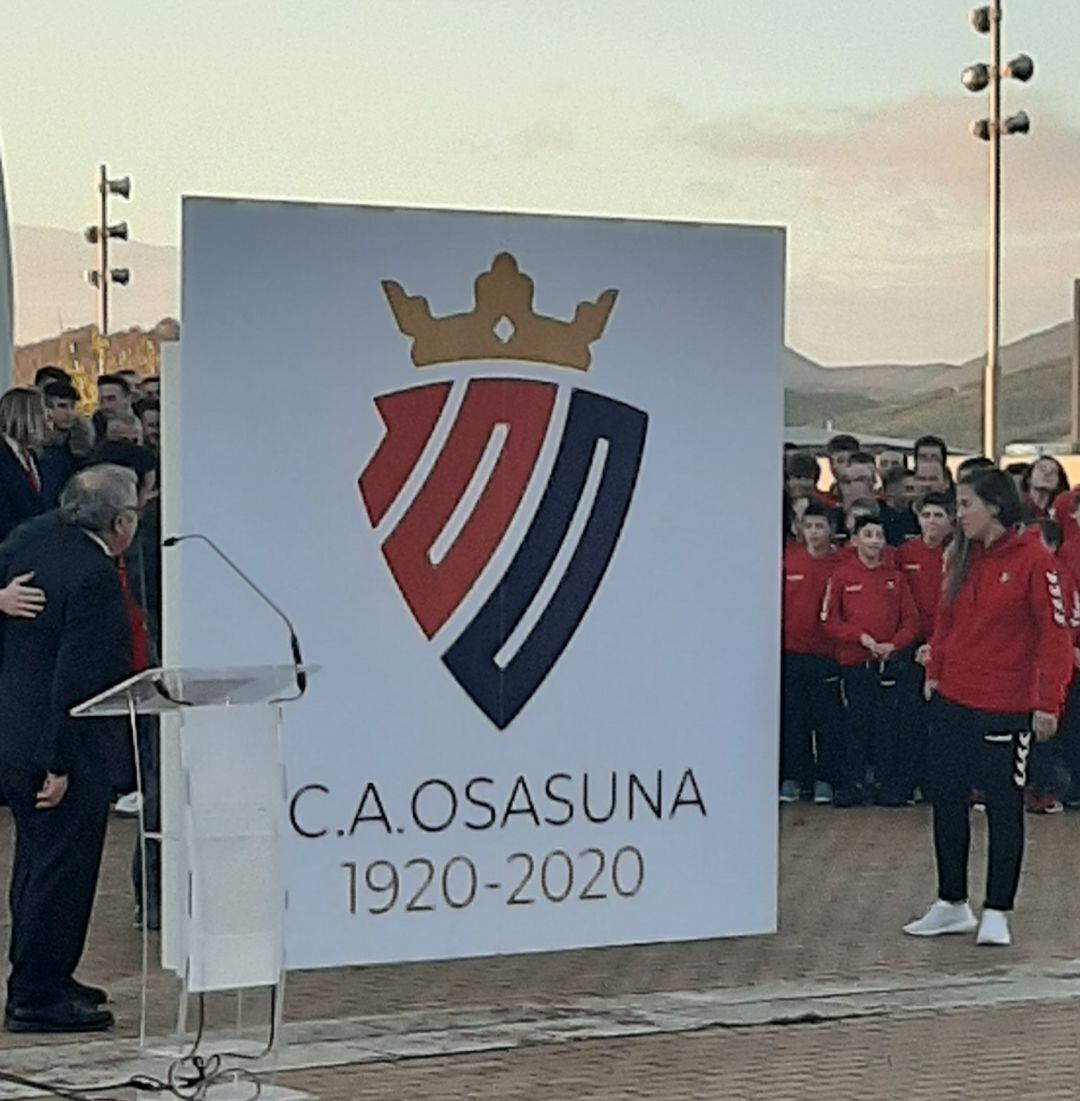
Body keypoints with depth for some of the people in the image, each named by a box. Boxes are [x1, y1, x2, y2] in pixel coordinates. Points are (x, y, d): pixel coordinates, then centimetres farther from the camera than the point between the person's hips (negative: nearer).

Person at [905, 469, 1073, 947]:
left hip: (1006, 706, -6)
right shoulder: (961, 557, 8)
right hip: (952, 702, 7)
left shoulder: (1032, 561, -12)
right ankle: (952, 905, 22)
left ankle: (996, 913, 12)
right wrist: (934, 671, 6)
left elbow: (1056, 634, -13)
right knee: (947, 801, 10)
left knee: (1004, 808, 3)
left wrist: (1048, 702, -17)